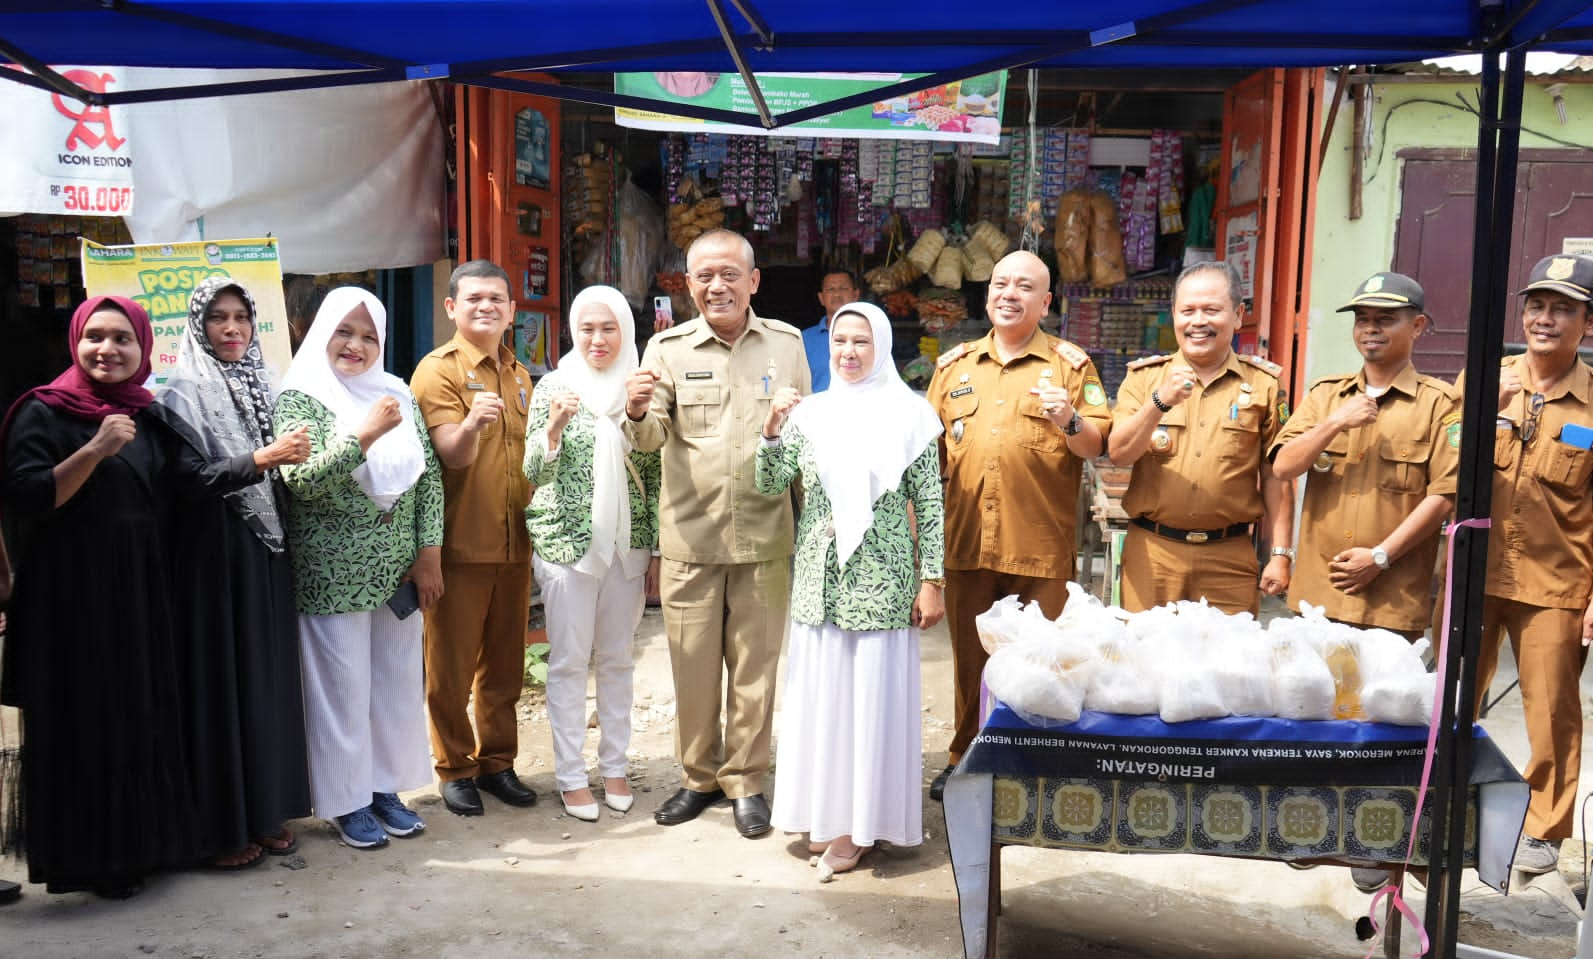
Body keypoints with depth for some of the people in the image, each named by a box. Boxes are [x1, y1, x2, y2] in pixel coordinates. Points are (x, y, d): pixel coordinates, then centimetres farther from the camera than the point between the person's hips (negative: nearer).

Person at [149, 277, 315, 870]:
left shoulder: (261, 386, 11)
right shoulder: (182, 392, -5)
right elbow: (186, 477, -15)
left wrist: (293, 457, -1)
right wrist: (257, 460, -23)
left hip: (267, 547, 6)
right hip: (213, 549, -5)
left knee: (270, 672, 9)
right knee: (220, 677, 0)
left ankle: (267, 809, 21)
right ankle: (224, 824, 10)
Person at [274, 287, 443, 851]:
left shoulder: (398, 395, 7)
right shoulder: (299, 400, -5)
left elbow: (429, 474, 7)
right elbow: (301, 481, -18)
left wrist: (430, 552, 1)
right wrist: (365, 435, -23)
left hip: (397, 571, 5)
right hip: (333, 575, -4)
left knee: (398, 680, 11)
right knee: (342, 686, 3)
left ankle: (386, 787, 27)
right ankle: (347, 800, 19)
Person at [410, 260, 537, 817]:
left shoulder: (519, 375, 13)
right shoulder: (438, 370, -7)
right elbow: (454, 455, -22)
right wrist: (471, 424, -40)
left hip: (514, 543, 6)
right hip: (460, 543, -6)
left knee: (504, 664, 13)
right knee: (451, 667, 5)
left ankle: (497, 761, 26)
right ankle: (454, 769, 18)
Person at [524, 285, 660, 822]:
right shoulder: (554, 388, -4)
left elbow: (655, 478, 7)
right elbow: (535, 473, -8)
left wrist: (657, 551, 6)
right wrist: (554, 426, -27)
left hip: (628, 544, 3)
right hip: (567, 541, -3)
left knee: (617, 659, 12)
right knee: (568, 661, 4)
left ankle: (614, 767, 24)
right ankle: (571, 776, 14)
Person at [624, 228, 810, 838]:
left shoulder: (787, 345, 7)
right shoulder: (668, 348, 3)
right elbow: (650, 439, -7)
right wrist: (638, 412, -27)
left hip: (764, 538, 0)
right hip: (689, 537, 0)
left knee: (755, 666, 7)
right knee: (692, 665, 8)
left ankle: (745, 782, 23)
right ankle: (698, 777, 27)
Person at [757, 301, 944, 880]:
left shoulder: (907, 415, -2)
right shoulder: (809, 412, 6)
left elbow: (929, 503, -2)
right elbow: (771, 486, 0)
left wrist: (932, 580, -6)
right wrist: (772, 431, -16)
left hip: (882, 580, -3)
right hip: (819, 577, 3)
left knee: (874, 694, 2)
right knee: (820, 693, 9)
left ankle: (861, 823, 16)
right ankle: (826, 815, 24)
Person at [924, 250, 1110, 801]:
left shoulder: (1070, 363, 4)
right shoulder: (954, 365, 13)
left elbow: (1095, 446, 0)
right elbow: (930, 446, 17)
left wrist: (1070, 421, -20)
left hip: (1040, 545, -3)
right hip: (966, 539, 3)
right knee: (970, 656, 12)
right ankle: (966, 755, 26)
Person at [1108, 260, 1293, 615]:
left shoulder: (1263, 383, 6)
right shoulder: (1144, 376, 7)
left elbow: (1275, 476, 5)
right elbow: (1118, 454, -5)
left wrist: (1280, 554, 1)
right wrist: (1161, 401, -18)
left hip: (1230, 559, 0)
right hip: (1151, 553, 0)